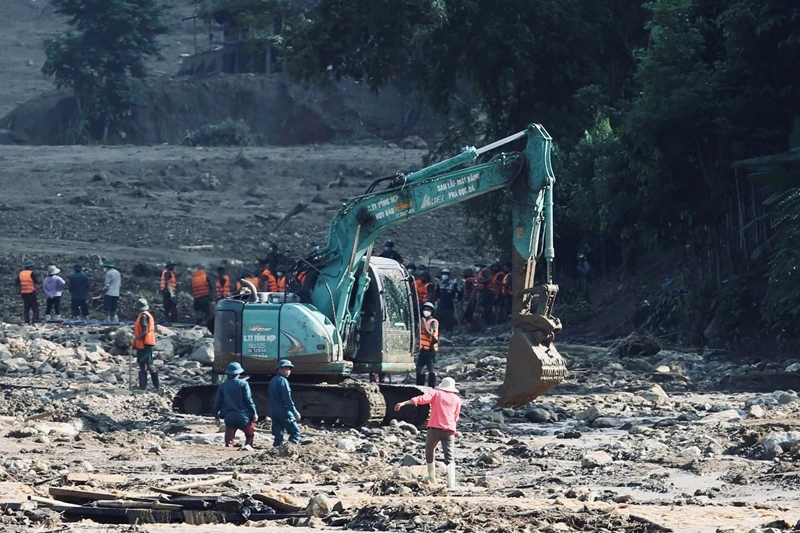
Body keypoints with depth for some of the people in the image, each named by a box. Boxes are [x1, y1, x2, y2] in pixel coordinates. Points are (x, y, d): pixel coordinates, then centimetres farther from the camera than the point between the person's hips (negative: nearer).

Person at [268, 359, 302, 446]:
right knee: (295, 432, -4)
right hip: (284, 412, -9)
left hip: (274, 412, 9)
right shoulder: (282, 381, -12)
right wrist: (295, 412, -15)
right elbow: (287, 398, -17)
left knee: (278, 435, 9)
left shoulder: (273, 381, 16)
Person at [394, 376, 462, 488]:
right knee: (449, 458, -3)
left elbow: (421, 399, -9)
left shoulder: (436, 393, 8)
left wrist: (403, 403, -17)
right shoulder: (457, 399, 15)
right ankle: (451, 484, -18)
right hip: (449, 430, 1)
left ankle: (432, 478, 33)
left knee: (429, 452, 23)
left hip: (434, 428, -1)